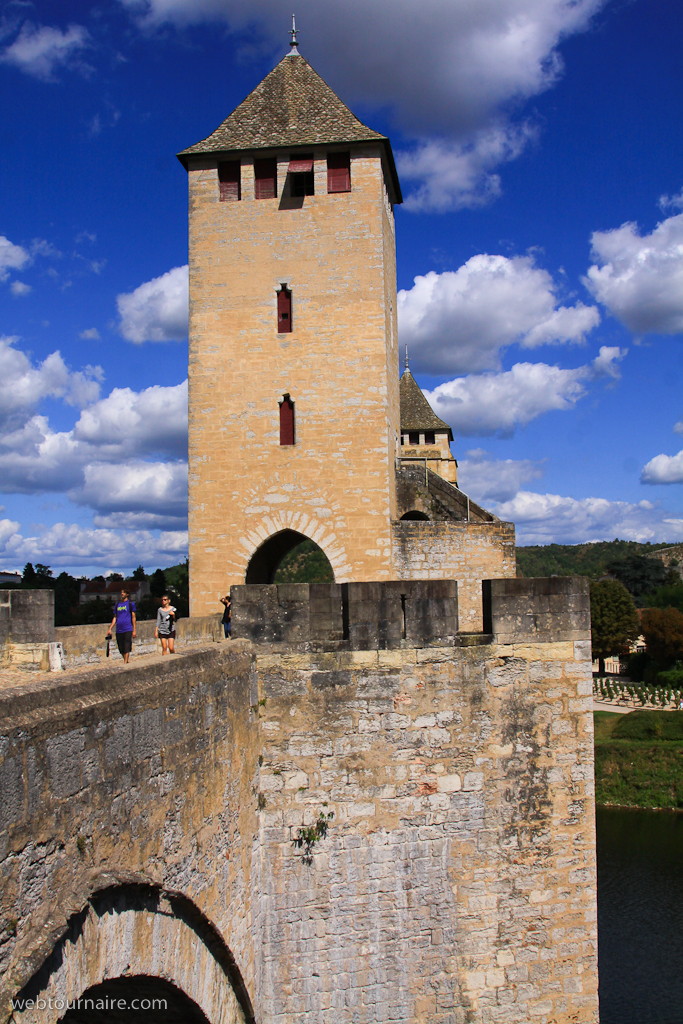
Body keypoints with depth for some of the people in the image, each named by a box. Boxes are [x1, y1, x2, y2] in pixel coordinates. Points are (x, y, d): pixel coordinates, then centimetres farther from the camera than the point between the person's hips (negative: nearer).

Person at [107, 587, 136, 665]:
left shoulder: (131, 603, 4)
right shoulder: (118, 604, 15)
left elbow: (133, 617, 2)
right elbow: (115, 617, 19)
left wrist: (134, 630, -2)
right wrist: (110, 629, 11)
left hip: (128, 629, -5)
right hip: (119, 630, 5)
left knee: (127, 649, -11)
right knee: (121, 650, 7)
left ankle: (125, 664, -15)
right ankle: (126, 663, 19)